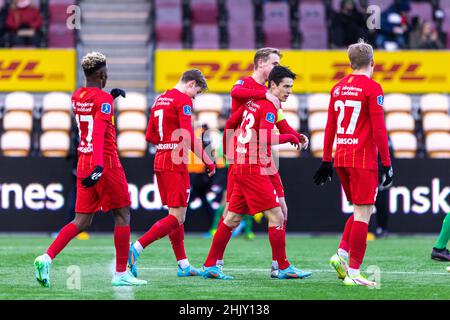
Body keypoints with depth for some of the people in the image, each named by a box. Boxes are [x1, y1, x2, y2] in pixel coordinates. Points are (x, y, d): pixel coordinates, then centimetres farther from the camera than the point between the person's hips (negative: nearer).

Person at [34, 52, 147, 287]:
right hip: (106, 164, -7)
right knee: (122, 215, 5)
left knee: (82, 222, 7)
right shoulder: (103, 100, -12)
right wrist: (99, 166, -34)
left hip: (84, 163, 7)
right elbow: (99, 134, -25)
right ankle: (121, 274, 5)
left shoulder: (77, 97, 11)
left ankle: (47, 258, -13)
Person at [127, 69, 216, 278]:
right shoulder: (183, 100, -10)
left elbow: (150, 136, 18)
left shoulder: (161, 99, 16)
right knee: (177, 217, -8)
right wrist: (208, 162, -11)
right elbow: (189, 138, -17)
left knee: (176, 214, 13)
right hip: (176, 164, -9)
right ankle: (135, 249, -17)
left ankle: (183, 265, 14)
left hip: (160, 162, 9)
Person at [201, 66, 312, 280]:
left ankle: (210, 266, 14)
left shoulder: (254, 102, 15)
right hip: (254, 170, -9)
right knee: (276, 217, -5)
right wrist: (289, 137, -8)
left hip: (240, 165, 9)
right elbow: (266, 138, -22)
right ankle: (283, 268, -3)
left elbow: (230, 123, 23)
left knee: (232, 219, 12)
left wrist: (228, 150, 34)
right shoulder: (268, 107, -12)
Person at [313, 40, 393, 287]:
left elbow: (330, 127, 15)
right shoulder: (372, 88, -8)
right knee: (363, 213, -4)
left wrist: (326, 161, 21)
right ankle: (353, 272, -7)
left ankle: (342, 254, 2)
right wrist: (386, 163, -8)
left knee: (362, 210, 18)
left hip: (341, 157, 7)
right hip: (363, 159, -7)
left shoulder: (338, 88, 12)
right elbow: (379, 129, -11)